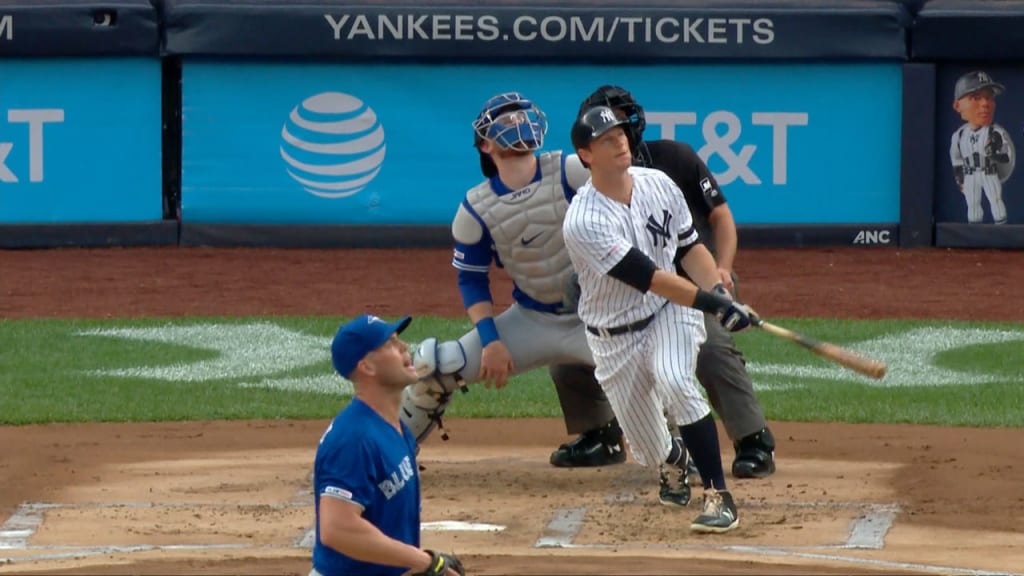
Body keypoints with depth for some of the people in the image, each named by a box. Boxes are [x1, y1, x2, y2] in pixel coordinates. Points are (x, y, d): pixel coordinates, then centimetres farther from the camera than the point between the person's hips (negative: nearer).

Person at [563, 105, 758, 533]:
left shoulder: (659, 184, -7)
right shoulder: (583, 222, -24)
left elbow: (688, 247, 5)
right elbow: (649, 278, -28)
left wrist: (720, 290, -13)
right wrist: (714, 304, -32)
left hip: (671, 313, 2)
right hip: (616, 336, -2)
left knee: (674, 383, -32)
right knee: (652, 454, 5)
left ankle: (718, 495, -25)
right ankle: (679, 459, 45)